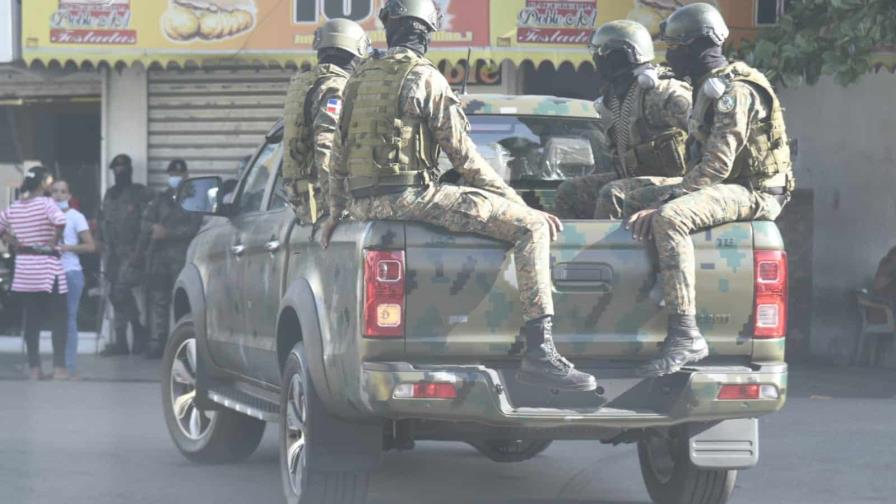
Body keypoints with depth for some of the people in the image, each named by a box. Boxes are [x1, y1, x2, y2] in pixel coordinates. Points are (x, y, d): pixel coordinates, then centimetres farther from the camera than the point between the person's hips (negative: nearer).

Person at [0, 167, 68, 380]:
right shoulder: (45, 203, -12)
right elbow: (60, 221, -30)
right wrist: (53, 242, -15)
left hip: (23, 269, 6)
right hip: (47, 267, -6)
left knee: (31, 320, 9)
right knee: (58, 319, 2)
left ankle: (34, 367, 10)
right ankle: (59, 367, -1)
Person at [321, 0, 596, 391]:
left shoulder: (359, 77, 17)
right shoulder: (424, 77, -5)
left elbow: (339, 154, 23)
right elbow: (464, 157, -6)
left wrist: (336, 213, 36)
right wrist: (520, 205, -1)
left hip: (363, 202, 8)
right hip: (407, 195, -8)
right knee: (530, 226, -10)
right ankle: (539, 351, -22)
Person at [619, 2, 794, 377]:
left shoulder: (735, 91, -18)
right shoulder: (710, 87, 14)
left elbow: (716, 166, -26)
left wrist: (663, 205, -27)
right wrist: (659, 200, 9)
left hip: (756, 192, -11)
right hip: (727, 183, 11)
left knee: (669, 219, -33)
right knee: (636, 200, 12)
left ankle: (686, 336, -36)